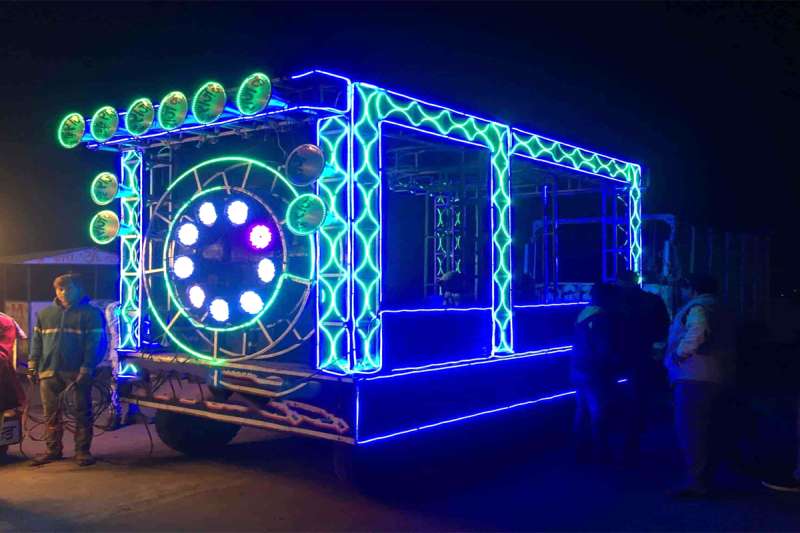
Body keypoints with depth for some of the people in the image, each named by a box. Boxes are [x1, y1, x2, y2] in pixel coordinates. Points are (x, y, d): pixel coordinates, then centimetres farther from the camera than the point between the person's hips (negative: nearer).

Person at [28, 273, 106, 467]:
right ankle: (53, 450, 20)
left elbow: (93, 344, -7)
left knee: (82, 413, 1)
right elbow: (37, 341, 15)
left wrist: (85, 371, -14)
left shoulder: (91, 313, -1)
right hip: (49, 372, 4)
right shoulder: (45, 314, 14)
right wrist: (33, 365, 6)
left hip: (77, 373, -4)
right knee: (51, 414, 9)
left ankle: (82, 451, 9)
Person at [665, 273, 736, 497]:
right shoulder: (720, 311, 23)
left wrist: (678, 354, -18)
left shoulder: (697, 308, -9)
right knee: (705, 430, 15)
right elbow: (729, 346, 26)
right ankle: (704, 478, 22)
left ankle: (696, 483, -9)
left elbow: (696, 334, -29)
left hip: (694, 378, -10)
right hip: (717, 377, 10)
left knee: (689, 431, -8)